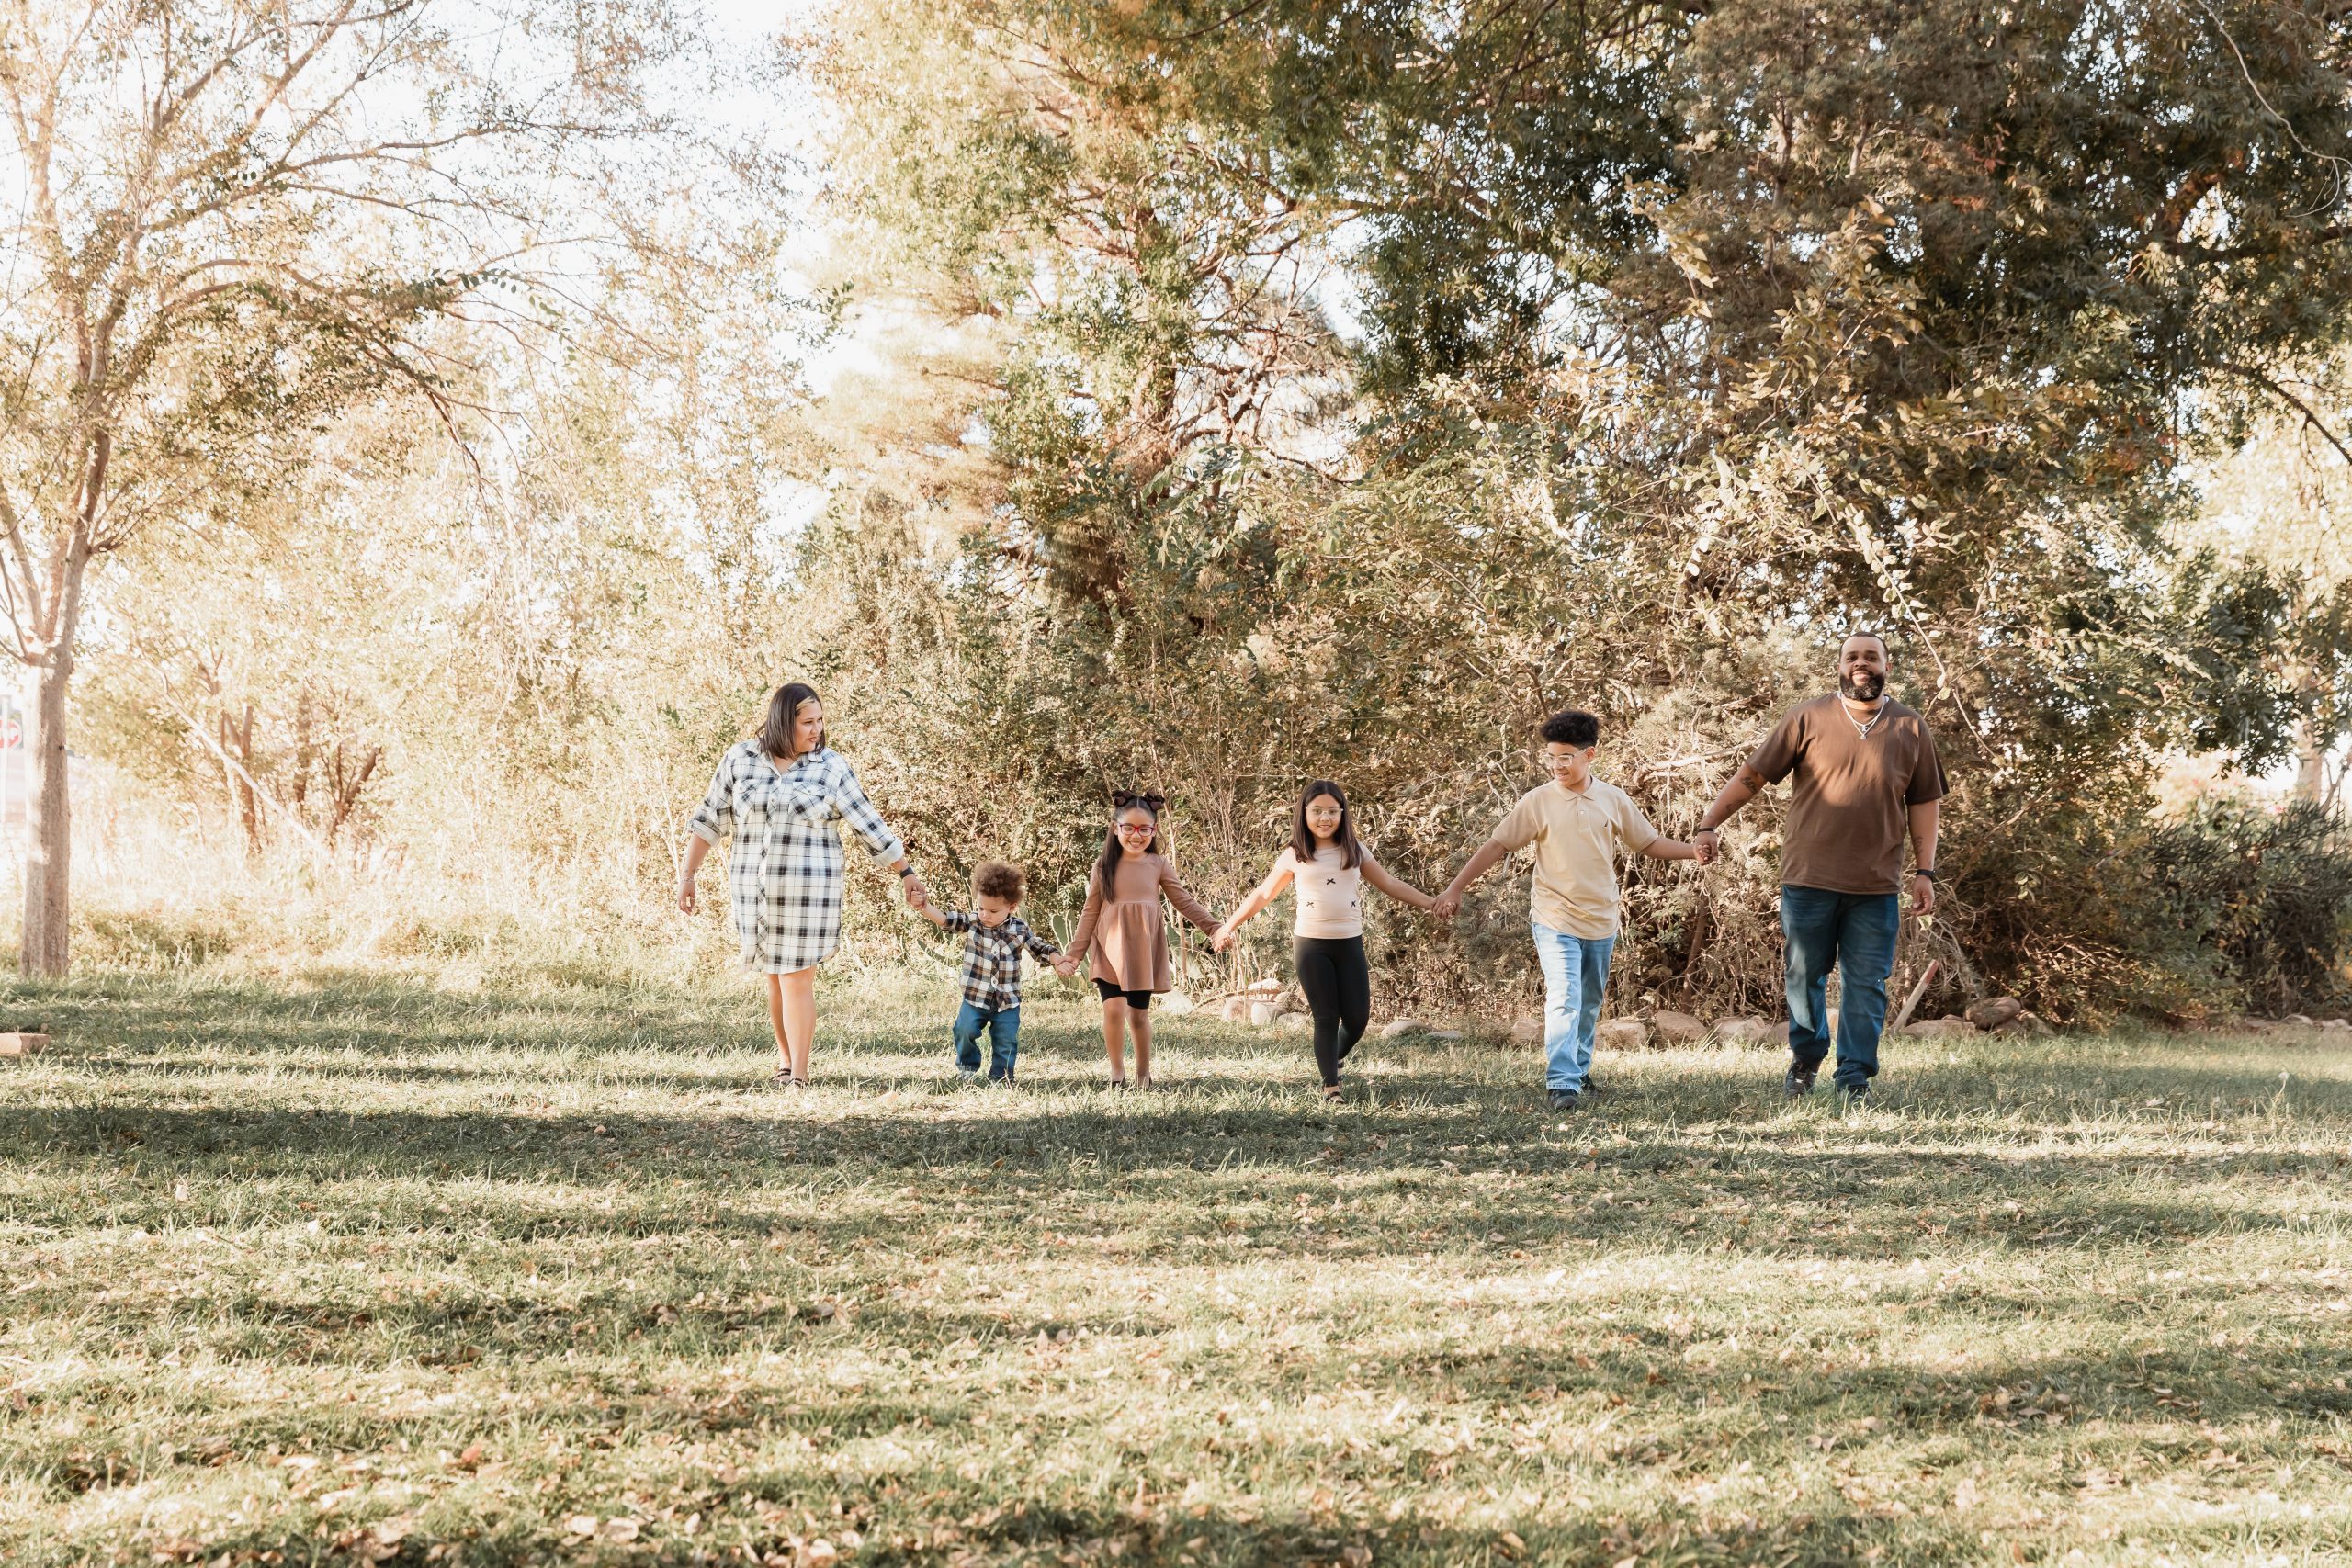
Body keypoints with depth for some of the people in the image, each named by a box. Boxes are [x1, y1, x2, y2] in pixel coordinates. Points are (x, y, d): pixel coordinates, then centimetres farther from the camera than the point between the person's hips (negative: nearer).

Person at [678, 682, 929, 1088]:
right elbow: (709, 819, 7)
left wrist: (907, 874, 2)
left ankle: (798, 1076, 1)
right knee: (775, 978, 10)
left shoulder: (831, 767, -2)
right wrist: (687, 875, 6)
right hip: (753, 888, 2)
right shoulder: (740, 758, 0)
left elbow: (870, 825, 1)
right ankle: (787, 1062, 25)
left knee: (798, 979, -4)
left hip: (808, 888, -2)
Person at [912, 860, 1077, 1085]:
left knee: (1006, 1041, 4)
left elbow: (1040, 947, 2)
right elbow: (945, 919, -18)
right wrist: (924, 908, -35)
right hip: (975, 997, 0)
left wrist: (1058, 962, -14)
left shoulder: (1019, 929, -5)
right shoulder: (971, 921, -7)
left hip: (1007, 1001, 0)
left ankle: (1000, 1078, 22)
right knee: (964, 1030, -11)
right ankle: (968, 1066, 17)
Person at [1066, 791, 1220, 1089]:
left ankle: (1144, 1074, 22)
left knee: (1139, 1015, 5)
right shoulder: (1104, 866, 1)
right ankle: (1117, 1073, 0)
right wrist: (1075, 951, 2)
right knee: (1114, 1008, -16)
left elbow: (1185, 902, 6)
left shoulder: (1158, 865, 2)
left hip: (1143, 952, 1)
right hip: (1111, 951, -1)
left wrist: (1215, 928, -1)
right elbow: (1090, 912, 5)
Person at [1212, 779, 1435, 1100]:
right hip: (1311, 945, -2)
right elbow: (1263, 894, 10)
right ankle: (1331, 1086, 2)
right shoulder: (1295, 856, 1)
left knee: (1357, 1017, 1)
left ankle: (1334, 1059, 29)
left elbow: (1391, 885, 10)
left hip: (1349, 943, 2)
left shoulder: (1355, 851, 6)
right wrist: (1229, 926, 12)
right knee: (1326, 1017, -4)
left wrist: (1434, 904, 5)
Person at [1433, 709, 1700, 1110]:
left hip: (1601, 922, 4)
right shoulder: (1538, 802, -7)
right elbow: (1496, 847, -5)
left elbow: (1651, 843, 10)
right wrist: (1455, 888, -8)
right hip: (1555, 921, -4)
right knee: (1564, 1001, -18)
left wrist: (1696, 851, -4)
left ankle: (1579, 1071, 32)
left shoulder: (1613, 799, 1)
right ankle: (1563, 1084, -22)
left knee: (1589, 1005, 16)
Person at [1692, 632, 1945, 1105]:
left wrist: (1925, 872, 4)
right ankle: (1805, 1059, 28)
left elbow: (1923, 803, 10)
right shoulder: (1807, 719, 0)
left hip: (1876, 887, 1)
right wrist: (1710, 824, -5)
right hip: (1809, 879, -1)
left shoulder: (1911, 729, 6)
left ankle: (1855, 1078, 11)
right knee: (1804, 978, 7)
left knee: (1866, 986, 2)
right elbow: (1751, 775, 2)